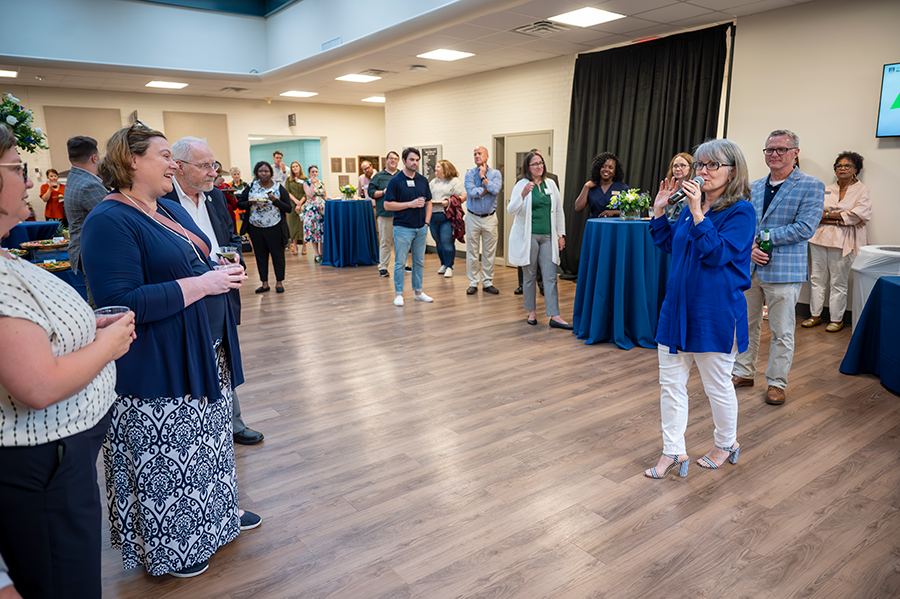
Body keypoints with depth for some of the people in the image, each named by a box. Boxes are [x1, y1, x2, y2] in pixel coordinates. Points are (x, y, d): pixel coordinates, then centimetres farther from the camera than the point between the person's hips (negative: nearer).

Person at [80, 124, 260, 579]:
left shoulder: (171, 209, 11)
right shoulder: (109, 221, -18)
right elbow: (121, 304, -26)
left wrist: (220, 271, 2)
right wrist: (202, 284, -24)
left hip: (206, 355, 9)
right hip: (158, 372, -9)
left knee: (208, 441, 22)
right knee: (167, 459, 7)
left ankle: (218, 513, 42)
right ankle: (167, 549, 28)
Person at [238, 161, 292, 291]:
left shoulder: (279, 188, 0)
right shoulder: (251, 187, 6)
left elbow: (288, 208, -5)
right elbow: (239, 204, 7)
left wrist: (275, 200, -19)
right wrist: (250, 203, -13)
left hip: (275, 228, -2)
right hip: (255, 228, 3)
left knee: (278, 255, 3)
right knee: (260, 255, 9)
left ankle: (279, 282, 15)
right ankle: (264, 283, 18)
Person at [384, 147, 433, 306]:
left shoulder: (423, 180, 8)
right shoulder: (395, 181, -6)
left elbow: (428, 202, 13)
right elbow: (387, 205, -11)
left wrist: (427, 222, 1)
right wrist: (410, 204, -16)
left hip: (421, 228, 5)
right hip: (403, 228, -5)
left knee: (419, 261, 11)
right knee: (400, 262, 1)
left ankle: (418, 291, 22)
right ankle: (398, 294, 9)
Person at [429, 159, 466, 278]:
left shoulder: (455, 181, 0)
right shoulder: (433, 182, 20)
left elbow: (464, 196, -7)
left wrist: (449, 202, -16)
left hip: (447, 216, -6)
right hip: (433, 216, 6)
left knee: (447, 242, -9)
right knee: (438, 242, 10)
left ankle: (449, 267, -1)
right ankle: (443, 264, 23)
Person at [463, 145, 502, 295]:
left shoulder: (495, 173, 3)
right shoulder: (470, 173, 1)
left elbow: (495, 190, -16)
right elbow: (471, 192, -15)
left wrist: (483, 177, -9)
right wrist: (488, 188, -10)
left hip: (489, 217, 1)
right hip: (473, 217, -1)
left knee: (489, 252, 4)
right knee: (472, 252, 1)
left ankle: (487, 283, 15)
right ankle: (473, 283, 10)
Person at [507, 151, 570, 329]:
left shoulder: (551, 184, 10)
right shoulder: (522, 185, -3)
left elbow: (559, 210, 15)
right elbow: (511, 210, -12)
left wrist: (561, 234, 11)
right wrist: (524, 194, -28)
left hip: (548, 237, 3)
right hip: (528, 236, -3)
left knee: (551, 276, -2)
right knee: (530, 276, 6)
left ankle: (554, 316, -4)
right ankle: (531, 312, 20)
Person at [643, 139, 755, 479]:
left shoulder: (740, 211, -11)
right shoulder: (691, 205, 9)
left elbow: (717, 254, -21)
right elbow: (668, 244, 17)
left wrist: (698, 214, -25)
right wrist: (659, 211, 7)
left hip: (714, 314, -7)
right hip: (678, 307, 7)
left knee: (717, 385, 10)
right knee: (670, 382, 9)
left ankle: (726, 444, 35)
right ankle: (673, 451, 20)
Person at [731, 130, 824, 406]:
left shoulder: (811, 186, -4)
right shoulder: (753, 187, 11)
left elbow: (805, 228, -14)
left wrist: (764, 237, -14)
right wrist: (749, 246, -11)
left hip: (784, 271, -5)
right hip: (749, 268, 5)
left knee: (782, 332, 4)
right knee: (746, 325, 13)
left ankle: (777, 383, 18)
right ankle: (744, 373, 28)